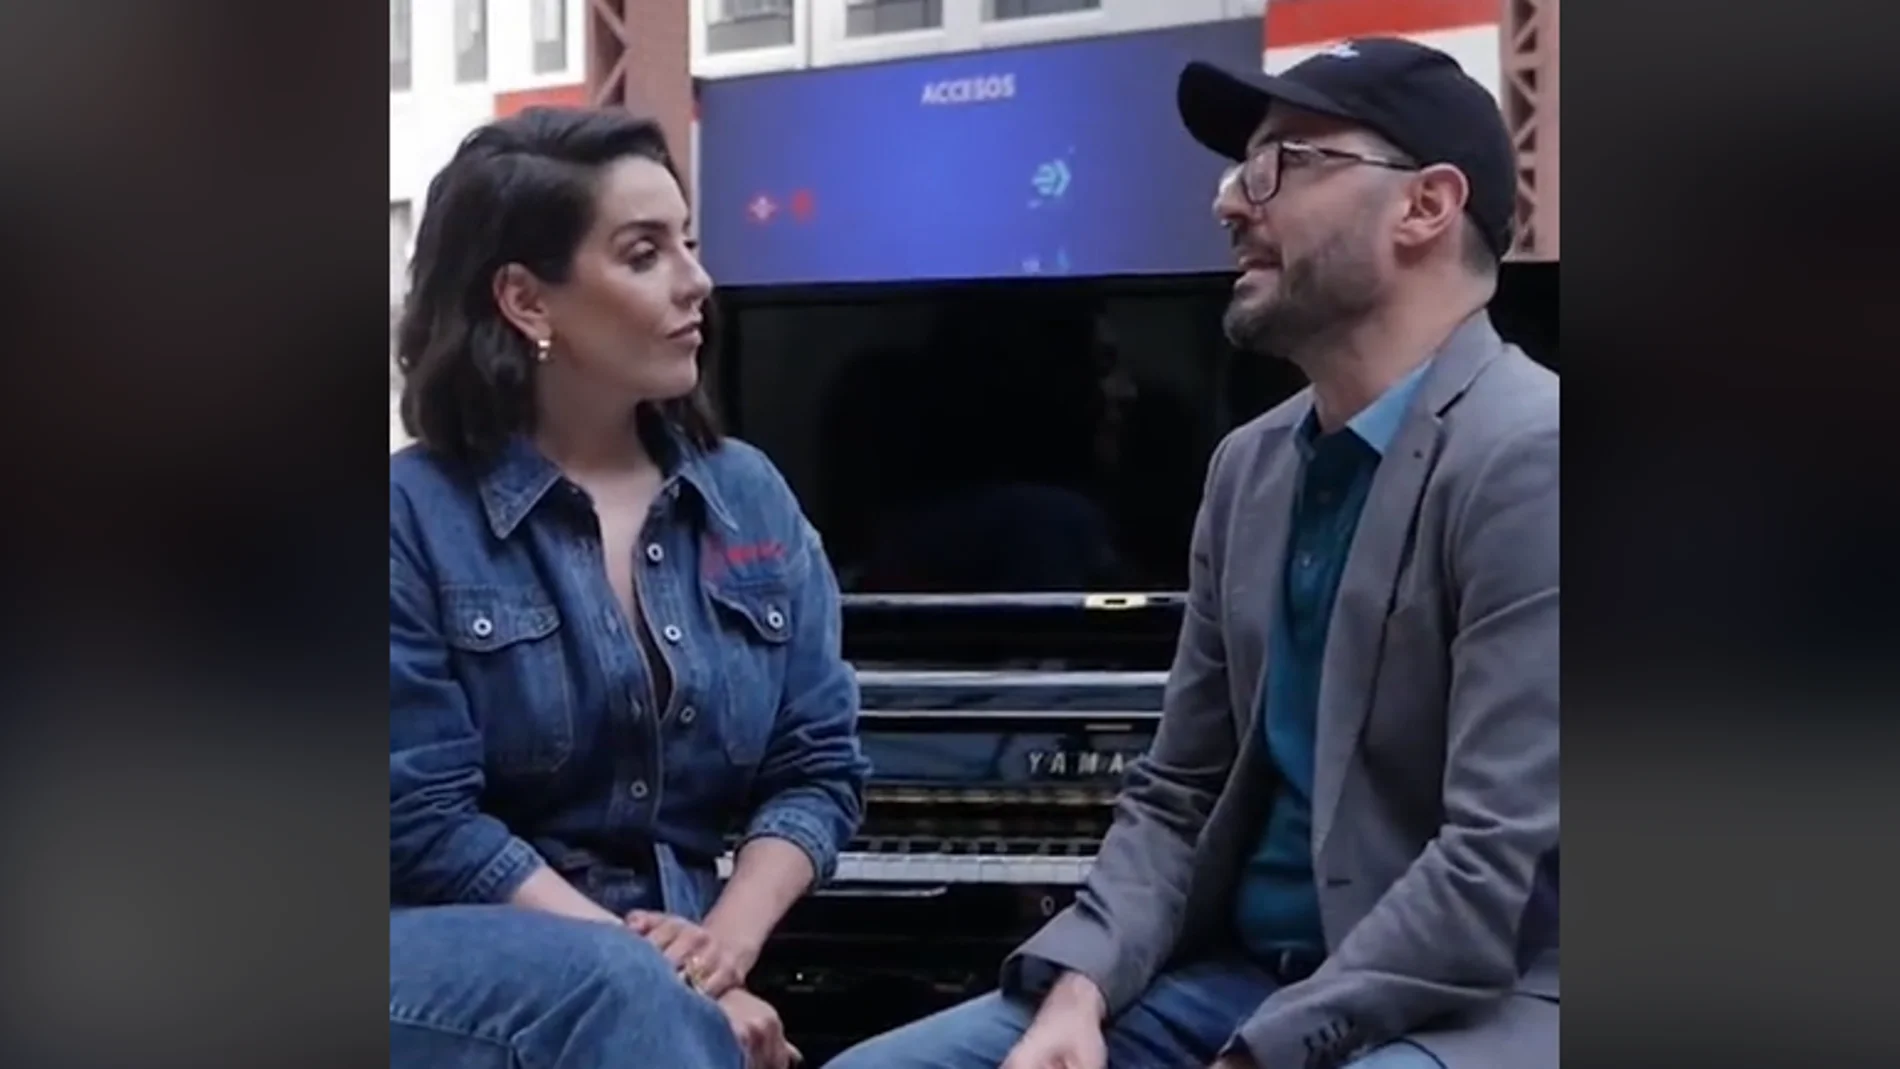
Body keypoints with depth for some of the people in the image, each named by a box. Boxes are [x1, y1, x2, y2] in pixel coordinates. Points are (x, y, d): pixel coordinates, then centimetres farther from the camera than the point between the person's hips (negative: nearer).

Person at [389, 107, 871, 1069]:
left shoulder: (750, 497, 9)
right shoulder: (415, 514, -6)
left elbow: (819, 764, 6)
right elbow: (423, 819, -11)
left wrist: (726, 940, -12)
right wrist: (646, 968, -17)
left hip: (678, 968, 3)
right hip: (452, 951, -3)